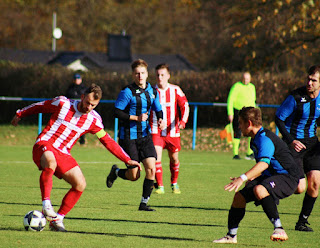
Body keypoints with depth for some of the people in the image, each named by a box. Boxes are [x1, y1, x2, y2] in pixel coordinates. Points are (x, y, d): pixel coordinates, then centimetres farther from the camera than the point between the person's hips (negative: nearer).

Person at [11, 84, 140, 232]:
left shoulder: (93, 120, 4)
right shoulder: (62, 103, -5)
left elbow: (108, 142, 11)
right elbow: (39, 107, 11)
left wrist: (127, 160, 6)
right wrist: (20, 114, 22)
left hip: (63, 153, 5)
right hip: (44, 145, -5)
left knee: (80, 184, -10)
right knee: (50, 162, -40)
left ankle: (57, 219, 1)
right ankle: (46, 203, -36)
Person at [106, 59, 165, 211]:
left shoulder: (152, 91, 6)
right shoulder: (127, 92, -13)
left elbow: (158, 110, 18)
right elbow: (117, 112, -14)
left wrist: (160, 120, -4)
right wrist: (137, 118, -20)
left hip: (145, 135, 5)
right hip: (128, 136, -5)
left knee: (151, 169, -10)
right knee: (134, 175, -2)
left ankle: (144, 203, 2)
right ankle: (115, 172, 33)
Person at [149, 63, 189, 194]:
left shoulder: (175, 90, -1)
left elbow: (185, 106, -3)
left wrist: (183, 121, -20)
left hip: (172, 131, 1)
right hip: (156, 131, -1)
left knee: (174, 159, 10)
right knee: (156, 157, -16)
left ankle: (174, 183, 33)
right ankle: (160, 186, -8)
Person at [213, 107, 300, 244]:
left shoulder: (265, 139, -20)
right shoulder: (255, 140, 13)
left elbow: (263, 164, -37)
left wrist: (243, 178, -45)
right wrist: (250, 178, 32)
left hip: (288, 177, -10)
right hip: (269, 176, 10)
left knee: (259, 190, -37)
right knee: (239, 196, 3)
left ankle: (279, 230, -35)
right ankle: (231, 235, 18)